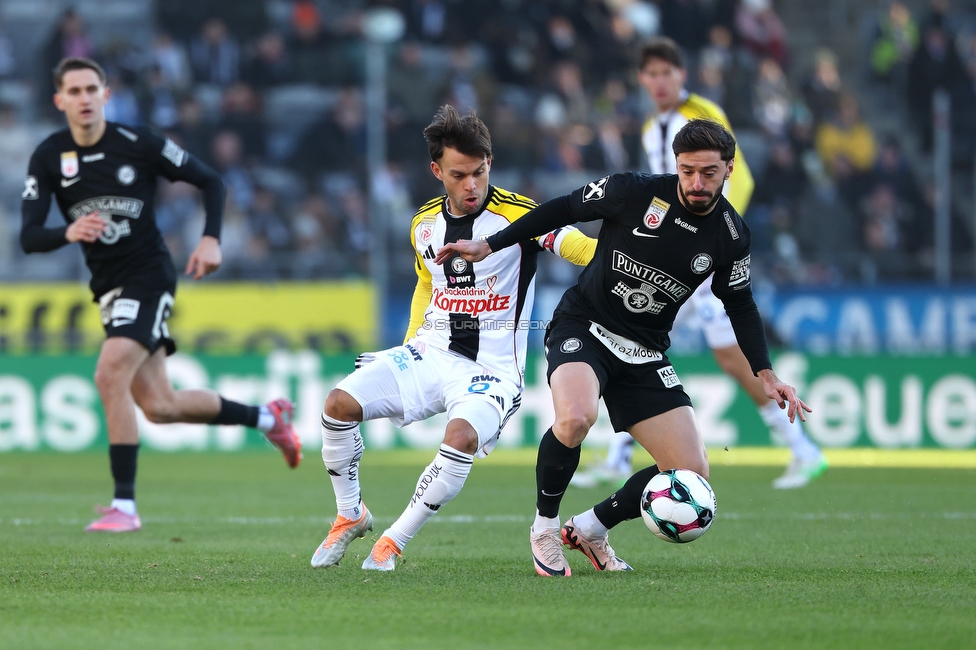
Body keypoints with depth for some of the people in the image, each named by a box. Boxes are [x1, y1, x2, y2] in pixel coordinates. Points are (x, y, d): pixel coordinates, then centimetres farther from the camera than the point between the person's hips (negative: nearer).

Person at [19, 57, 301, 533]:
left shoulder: (137, 144, -10)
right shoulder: (48, 158, -2)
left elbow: (210, 181, 1)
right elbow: (29, 237, -10)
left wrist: (211, 239, -14)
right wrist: (67, 233, -31)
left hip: (148, 276, -5)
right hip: (109, 287, 5)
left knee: (110, 376, -24)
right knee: (159, 407, 10)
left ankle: (124, 505, -19)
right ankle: (266, 418, 33)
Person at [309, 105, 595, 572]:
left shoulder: (515, 213, -12)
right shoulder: (424, 223, 7)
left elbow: (573, 244, -25)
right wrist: (410, 344, 16)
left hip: (491, 368, -5)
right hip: (430, 353, 5)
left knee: (462, 437, -34)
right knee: (340, 403, -15)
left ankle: (394, 541, -14)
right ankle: (350, 516, 9)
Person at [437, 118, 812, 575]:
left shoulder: (730, 235, -4)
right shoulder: (635, 192, -15)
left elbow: (739, 303, 11)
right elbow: (562, 210, -2)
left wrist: (764, 374, 1)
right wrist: (489, 246, -3)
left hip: (644, 356, 4)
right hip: (583, 327, -4)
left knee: (692, 475, -6)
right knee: (575, 418, -36)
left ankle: (590, 530, 17)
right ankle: (544, 527, -9)